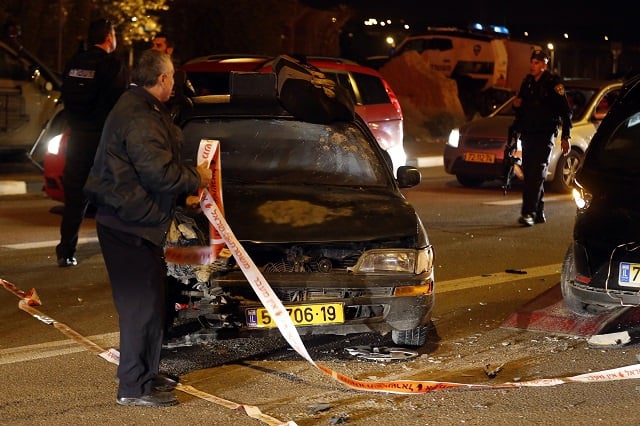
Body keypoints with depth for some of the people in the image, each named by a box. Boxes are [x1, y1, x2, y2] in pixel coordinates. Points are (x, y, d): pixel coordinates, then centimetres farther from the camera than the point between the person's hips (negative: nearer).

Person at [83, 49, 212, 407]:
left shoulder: (144, 109, 15)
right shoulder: (139, 117, -20)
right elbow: (160, 173, -25)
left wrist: (188, 185, 13)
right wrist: (196, 179, -9)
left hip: (135, 220, 11)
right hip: (129, 224, -11)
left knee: (152, 298, 17)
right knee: (142, 303, -7)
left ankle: (146, 374, 29)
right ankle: (135, 387, -1)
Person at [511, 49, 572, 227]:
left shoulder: (553, 83, -6)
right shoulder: (527, 82, 13)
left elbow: (565, 111, -7)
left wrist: (566, 137, -11)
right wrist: (517, 104, 3)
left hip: (544, 135, -7)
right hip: (528, 134, 7)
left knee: (536, 174, -14)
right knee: (529, 174, 7)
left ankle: (528, 213, -21)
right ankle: (539, 213, 16)